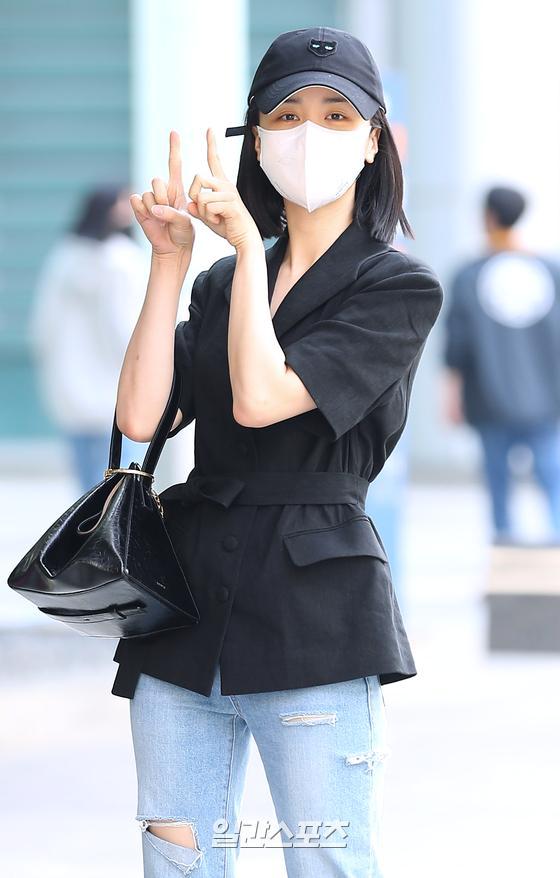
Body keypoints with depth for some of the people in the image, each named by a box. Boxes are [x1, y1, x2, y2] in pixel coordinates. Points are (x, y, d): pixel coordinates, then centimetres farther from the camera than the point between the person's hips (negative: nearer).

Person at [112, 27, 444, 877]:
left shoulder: (399, 287, -1)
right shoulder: (220, 283, 17)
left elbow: (261, 399, -15)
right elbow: (141, 415, 1)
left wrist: (247, 245, -6)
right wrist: (171, 258, 1)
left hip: (315, 614, -5)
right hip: (188, 593, 6)